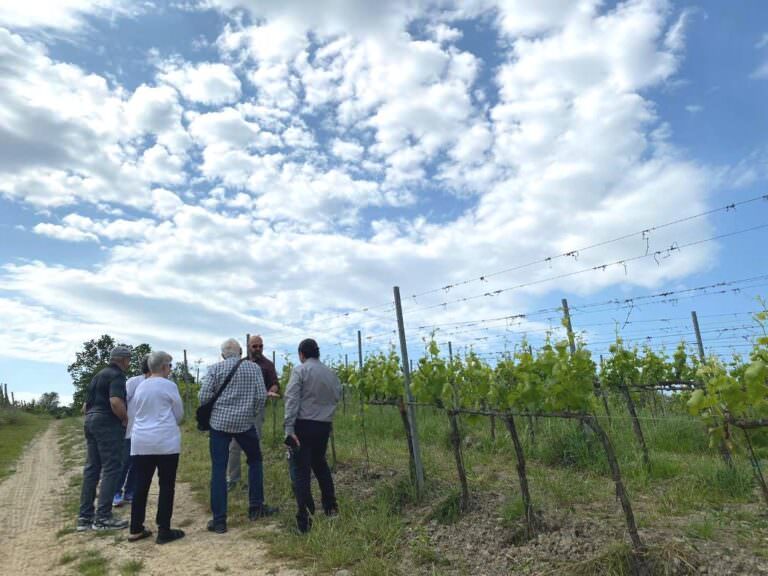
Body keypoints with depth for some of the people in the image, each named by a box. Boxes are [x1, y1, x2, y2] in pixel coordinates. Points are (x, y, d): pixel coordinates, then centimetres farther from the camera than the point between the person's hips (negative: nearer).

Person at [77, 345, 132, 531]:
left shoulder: (98, 375, 19)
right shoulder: (117, 375, -10)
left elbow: (86, 405, 23)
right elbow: (116, 402, -25)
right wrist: (126, 419, -11)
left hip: (91, 422, 9)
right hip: (108, 424, -9)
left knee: (91, 468, 11)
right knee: (111, 469, -4)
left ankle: (85, 517, 15)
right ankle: (103, 517, -3)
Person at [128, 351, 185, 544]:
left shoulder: (140, 387, 9)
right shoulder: (169, 385, -8)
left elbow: (137, 413, 19)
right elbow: (179, 415, 0)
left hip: (140, 442, 6)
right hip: (166, 442, -6)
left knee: (141, 485, 12)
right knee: (166, 486, 2)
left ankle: (135, 530, 18)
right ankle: (164, 531, 6)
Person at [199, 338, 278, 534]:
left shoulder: (215, 369, -1)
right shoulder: (253, 368, 1)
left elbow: (204, 396, -7)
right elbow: (261, 395, -5)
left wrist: (211, 413, 12)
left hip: (219, 422, 0)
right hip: (245, 423, 1)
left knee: (218, 470, 5)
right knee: (255, 460, 20)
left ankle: (219, 520, 8)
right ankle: (255, 507, 25)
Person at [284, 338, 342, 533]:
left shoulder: (300, 370, -7)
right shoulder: (331, 373, 8)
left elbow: (292, 400, -15)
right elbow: (337, 396, 10)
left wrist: (289, 428, -17)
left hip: (303, 424, -5)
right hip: (325, 425, 5)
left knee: (300, 470, 1)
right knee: (320, 463, 25)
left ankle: (304, 519, -3)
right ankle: (330, 506, 32)